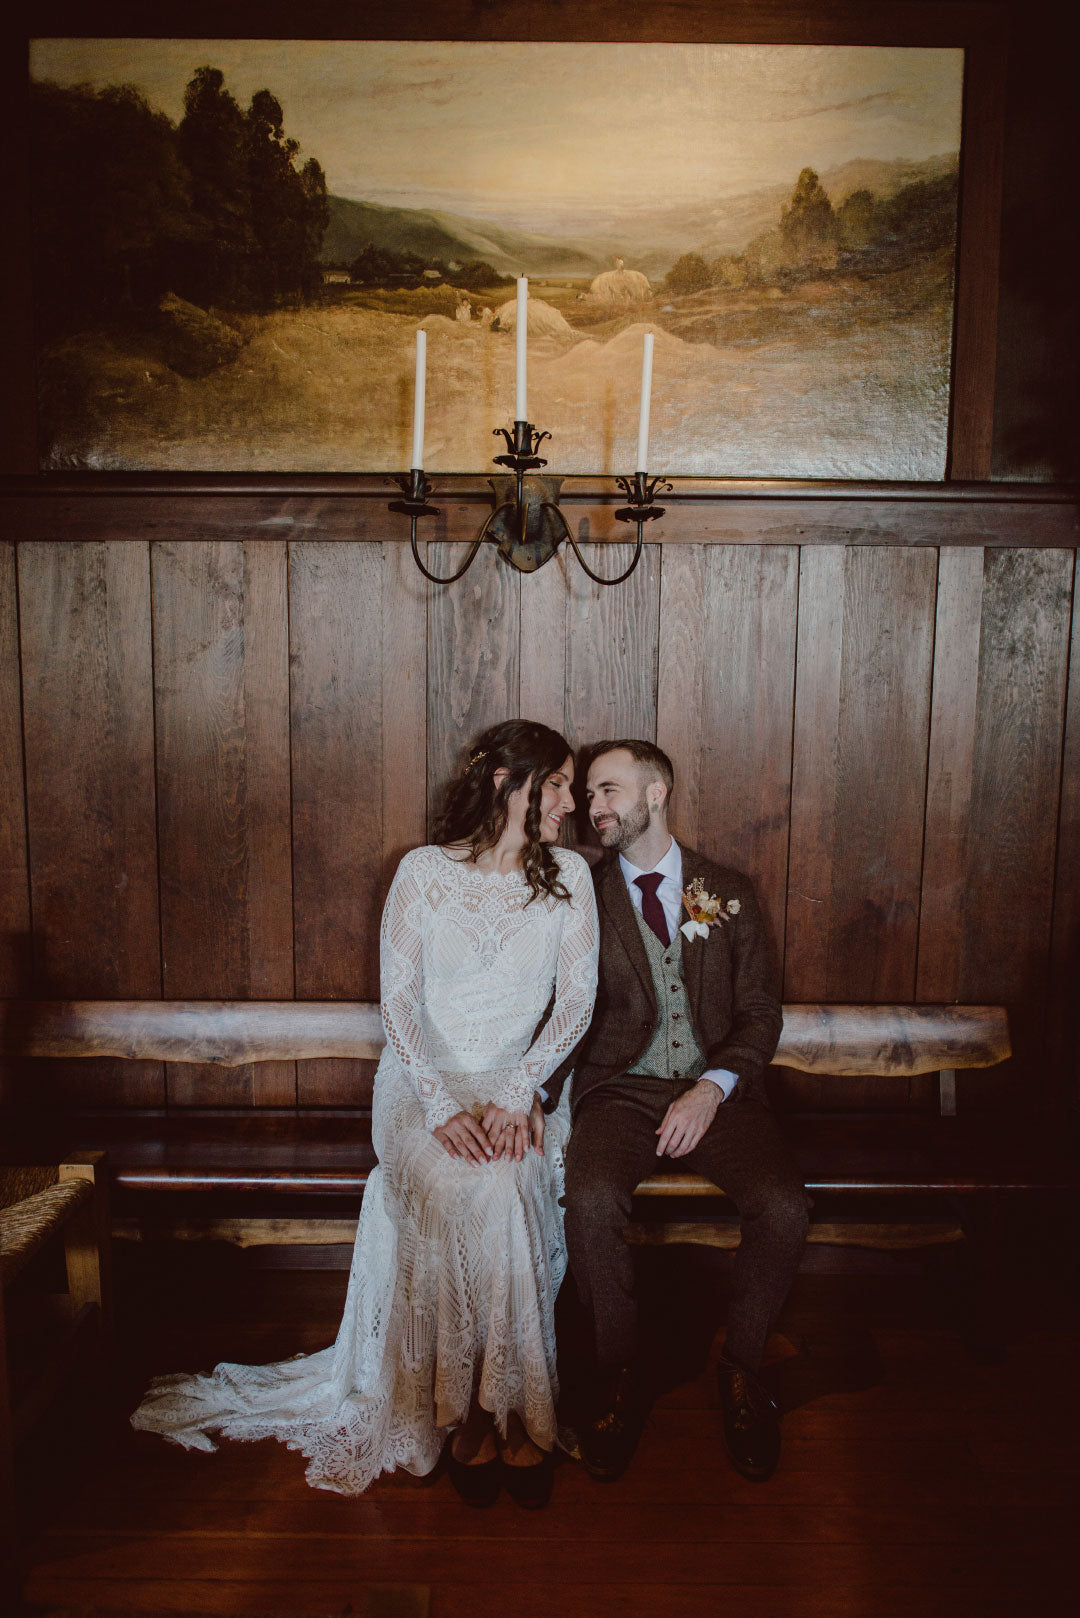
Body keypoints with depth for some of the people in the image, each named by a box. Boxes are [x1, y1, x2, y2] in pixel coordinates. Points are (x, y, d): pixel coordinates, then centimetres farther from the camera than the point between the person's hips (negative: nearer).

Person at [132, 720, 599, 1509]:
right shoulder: (423, 872, -2)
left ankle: (517, 1408, -12)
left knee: (505, 1184, -30)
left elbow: (576, 1001, 0)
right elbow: (398, 1003, -4)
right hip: (425, 1081, -1)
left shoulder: (569, 875, 3)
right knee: (458, 1188, -30)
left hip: (520, 1082, 1)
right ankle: (464, 1409, -10)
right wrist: (443, 1108, -17)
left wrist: (518, 1092, -14)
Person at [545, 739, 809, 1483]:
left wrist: (712, 1088, -11)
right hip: (619, 1088, 0)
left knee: (784, 1204, -26)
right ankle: (620, 1370, -3)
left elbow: (760, 1013, 6)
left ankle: (742, 1366, 2)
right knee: (591, 1197, -30)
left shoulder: (728, 892, 9)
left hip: (717, 1091, 1)